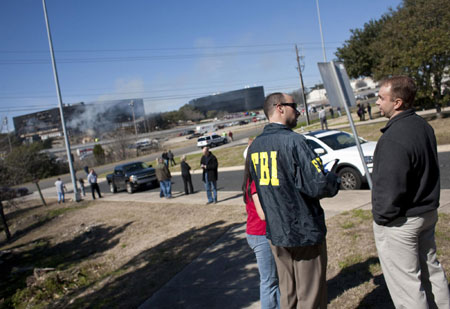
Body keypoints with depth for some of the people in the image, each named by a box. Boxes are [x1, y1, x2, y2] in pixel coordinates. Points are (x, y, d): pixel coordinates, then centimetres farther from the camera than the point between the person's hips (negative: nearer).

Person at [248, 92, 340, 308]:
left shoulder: (254, 146, 5)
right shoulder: (293, 141, -18)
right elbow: (318, 185, -23)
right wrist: (334, 180, -2)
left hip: (274, 233, 7)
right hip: (304, 232, -7)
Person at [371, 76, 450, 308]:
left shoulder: (394, 138, -27)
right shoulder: (424, 127, 4)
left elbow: (390, 189, -28)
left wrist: (381, 215, -12)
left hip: (399, 222, -10)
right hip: (428, 213, 10)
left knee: (406, 283, 5)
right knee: (431, 271, 24)